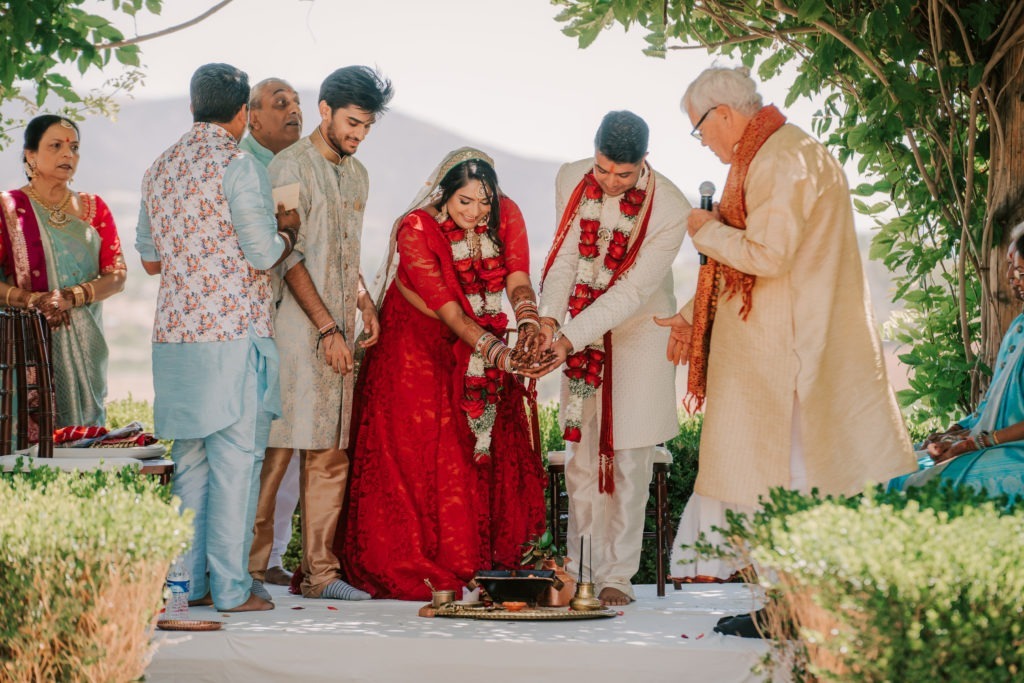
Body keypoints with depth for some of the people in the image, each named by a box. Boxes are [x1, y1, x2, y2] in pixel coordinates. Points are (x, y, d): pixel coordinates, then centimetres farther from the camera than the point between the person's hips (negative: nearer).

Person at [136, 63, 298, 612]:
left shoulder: (160, 169, 14)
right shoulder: (239, 166, -9)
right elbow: (264, 253, -11)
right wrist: (287, 229, 9)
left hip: (174, 336, 7)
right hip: (233, 333, -7)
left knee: (190, 460, 11)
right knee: (235, 459, -2)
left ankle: (191, 582, 13)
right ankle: (231, 587, -1)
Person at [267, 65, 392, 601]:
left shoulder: (356, 176, 19)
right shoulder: (291, 167, -7)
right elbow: (290, 256, -12)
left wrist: (364, 304, 12)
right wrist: (327, 328, -13)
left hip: (338, 332, 8)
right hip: (297, 328, -8)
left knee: (331, 454, 6)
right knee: (280, 448, -8)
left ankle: (320, 571, 9)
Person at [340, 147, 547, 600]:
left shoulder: (506, 216, -9)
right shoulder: (416, 231, -21)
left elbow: (517, 281, -17)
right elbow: (448, 311, -25)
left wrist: (528, 323, -39)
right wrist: (493, 351, -38)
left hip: (482, 345, 4)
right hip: (419, 344, -4)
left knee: (490, 450, -1)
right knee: (420, 453, -9)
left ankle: (486, 559, 4)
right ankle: (414, 567, -4)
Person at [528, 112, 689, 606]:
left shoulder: (670, 208, -20)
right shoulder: (571, 180, -7)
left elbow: (632, 290, -22)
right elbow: (565, 256, -5)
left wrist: (569, 338, -29)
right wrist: (549, 318, -21)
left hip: (638, 334, -3)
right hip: (579, 335, 3)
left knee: (628, 458, -4)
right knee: (582, 456, 2)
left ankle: (616, 575, 3)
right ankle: (581, 571, 8)